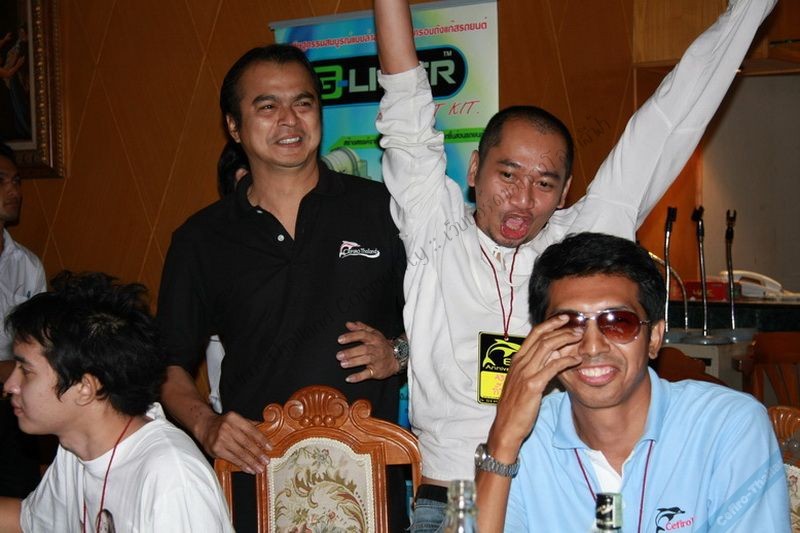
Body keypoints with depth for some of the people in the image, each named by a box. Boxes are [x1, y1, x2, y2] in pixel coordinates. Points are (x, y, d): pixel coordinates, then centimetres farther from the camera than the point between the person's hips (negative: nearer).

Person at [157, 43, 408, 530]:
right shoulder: (200, 240, 3)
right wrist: (204, 423, -10)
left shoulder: (382, 210, -1)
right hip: (255, 477, 1)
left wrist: (398, 352, -11)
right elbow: (171, 364, 8)